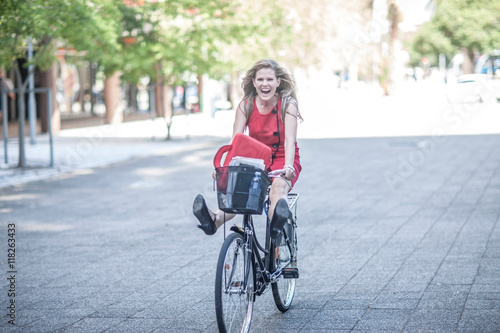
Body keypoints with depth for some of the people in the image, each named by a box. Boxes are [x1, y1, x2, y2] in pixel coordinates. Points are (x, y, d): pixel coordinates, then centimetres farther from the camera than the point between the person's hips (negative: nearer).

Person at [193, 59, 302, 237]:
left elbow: (290, 140, -21)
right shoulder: (246, 105, -2)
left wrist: (288, 166, -40)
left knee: (279, 185, -37)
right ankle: (215, 220, -58)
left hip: (281, 160, -2)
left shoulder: (287, 104, -9)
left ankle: (276, 225, -65)